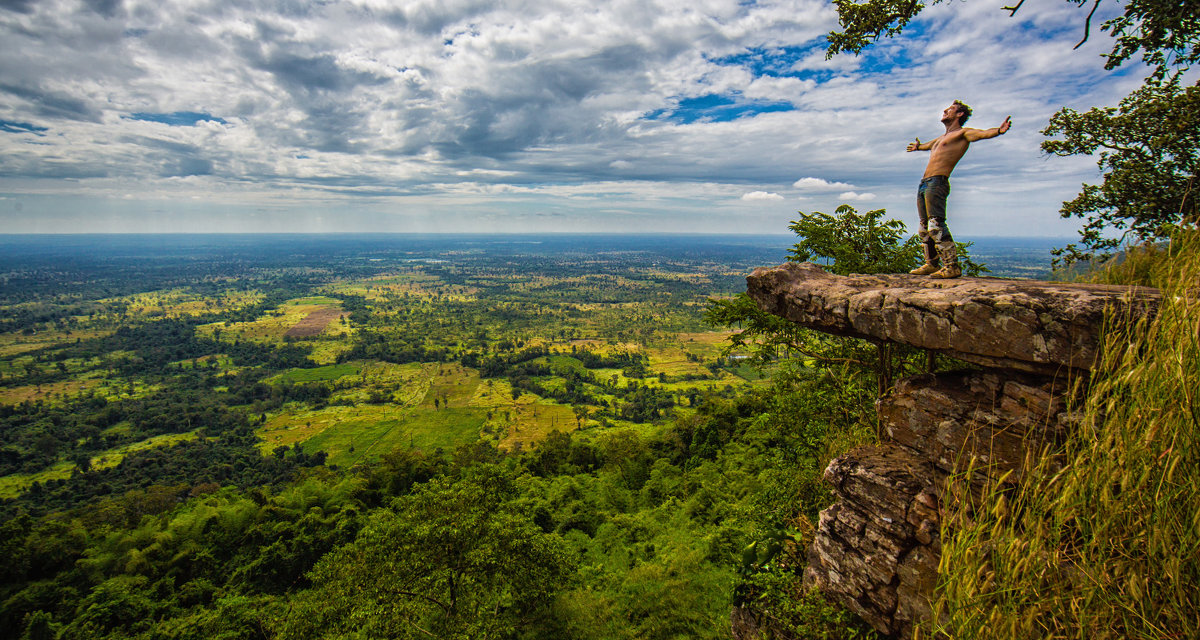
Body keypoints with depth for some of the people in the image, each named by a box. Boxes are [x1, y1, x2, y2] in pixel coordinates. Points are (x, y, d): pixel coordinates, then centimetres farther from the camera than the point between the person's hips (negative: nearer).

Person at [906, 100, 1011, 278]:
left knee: (936, 225, -18)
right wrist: (918, 146, 71)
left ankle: (952, 266, -18)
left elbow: (983, 133, -16)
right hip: (924, 183, 9)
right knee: (924, 228, 9)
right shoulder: (942, 137, 28)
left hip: (937, 182, -9)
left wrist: (998, 130, -36)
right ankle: (932, 264, 17)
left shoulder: (962, 133, 4)